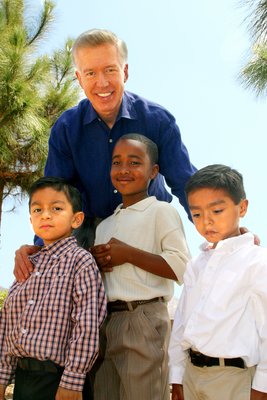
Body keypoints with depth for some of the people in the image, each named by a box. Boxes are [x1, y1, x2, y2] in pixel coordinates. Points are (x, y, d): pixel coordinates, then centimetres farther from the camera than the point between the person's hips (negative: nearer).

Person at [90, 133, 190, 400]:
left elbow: (182, 268, -14)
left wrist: (128, 254, -14)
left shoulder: (161, 211, -2)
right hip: (104, 321, 7)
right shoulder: (104, 225, 20)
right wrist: (94, 259, 4)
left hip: (143, 320, -6)